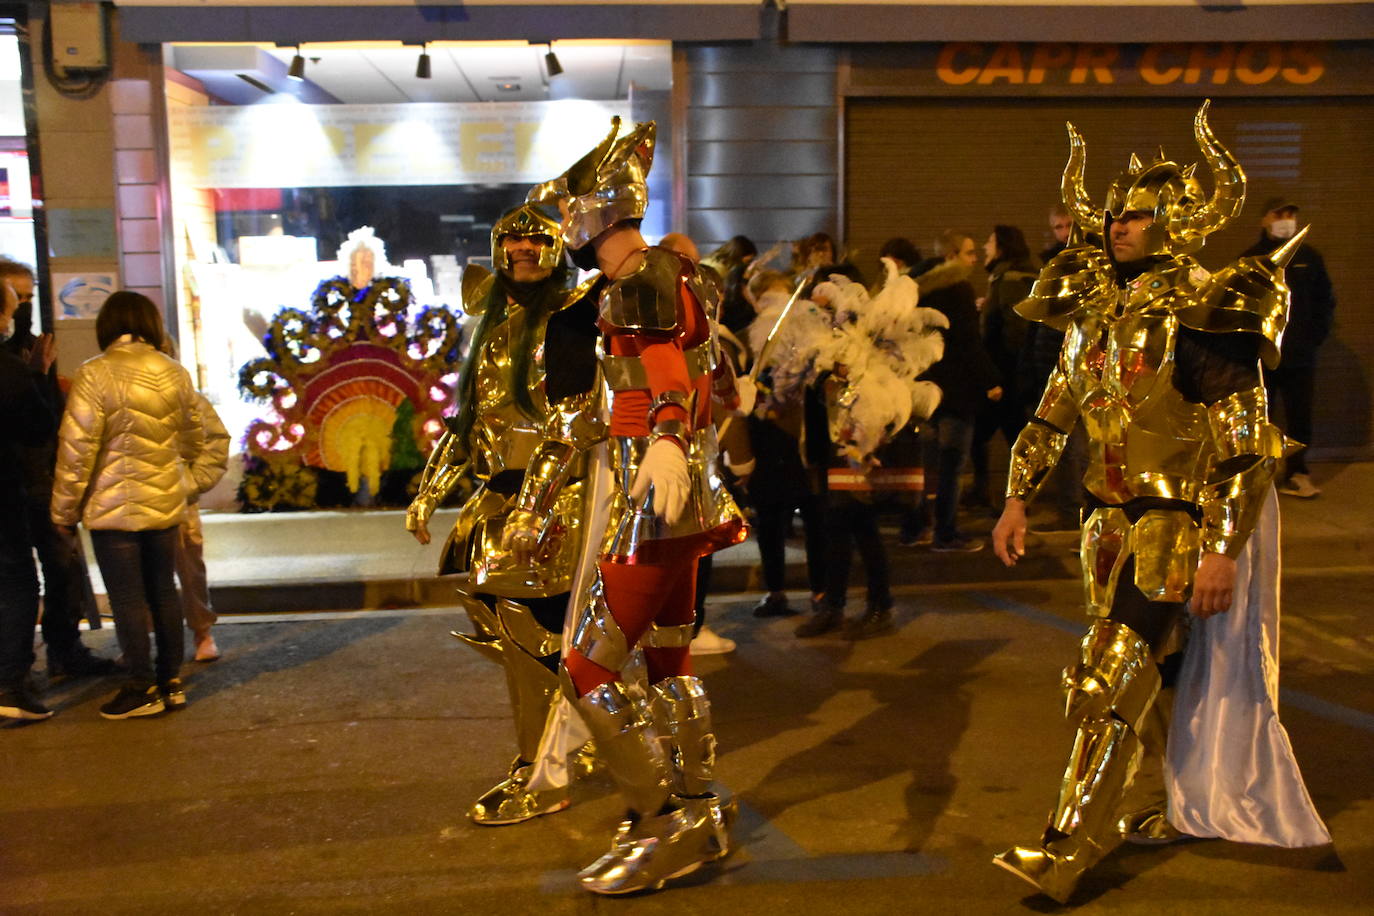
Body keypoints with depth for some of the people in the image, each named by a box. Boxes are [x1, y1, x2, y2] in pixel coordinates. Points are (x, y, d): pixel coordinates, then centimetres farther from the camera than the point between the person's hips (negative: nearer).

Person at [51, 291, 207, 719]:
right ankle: (172, 681, 21)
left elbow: (76, 449, -14)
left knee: (127, 599, 4)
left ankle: (143, 689, 12)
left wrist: (64, 510, -4)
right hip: (166, 504, 5)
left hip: (114, 507, -5)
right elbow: (194, 437, 12)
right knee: (163, 591, 14)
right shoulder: (175, 373, 0)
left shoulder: (94, 375, -14)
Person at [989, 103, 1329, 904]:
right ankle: (1190, 804, 38)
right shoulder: (1097, 310, 7)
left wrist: (1222, 551, -23)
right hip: (1113, 513, 8)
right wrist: (1017, 500, 8)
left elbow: (1247, 445, -18)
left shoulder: (1204, 316, -15)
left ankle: (1073, 844, 0)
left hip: (1177, 519, -7)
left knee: (1110, 677, -10)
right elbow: (1054, 414, 14)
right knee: (1143, 670, 18)